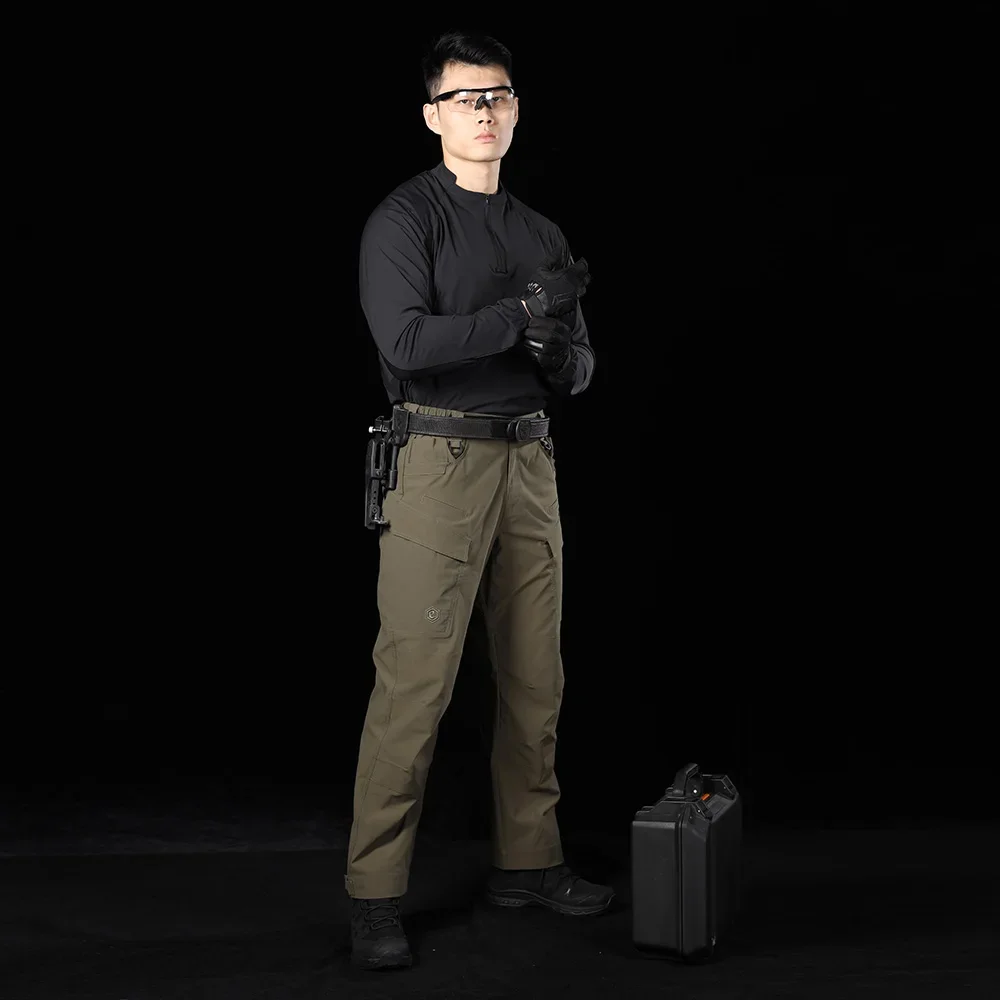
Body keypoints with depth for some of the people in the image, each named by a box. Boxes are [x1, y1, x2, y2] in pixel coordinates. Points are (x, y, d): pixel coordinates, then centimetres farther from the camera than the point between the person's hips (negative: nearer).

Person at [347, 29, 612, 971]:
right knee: (414, 682, -9)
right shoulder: (403, 220, -4)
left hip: (528, 462, 7)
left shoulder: (542, 236, 16)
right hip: (439, 461, -7)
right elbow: (407, 343, -18)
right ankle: (374, 895, -2)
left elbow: (579, 369, 16)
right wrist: (523, 312, -17)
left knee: (535, 678, 10)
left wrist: (560, 356, -7)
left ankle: (527, 860, 23)